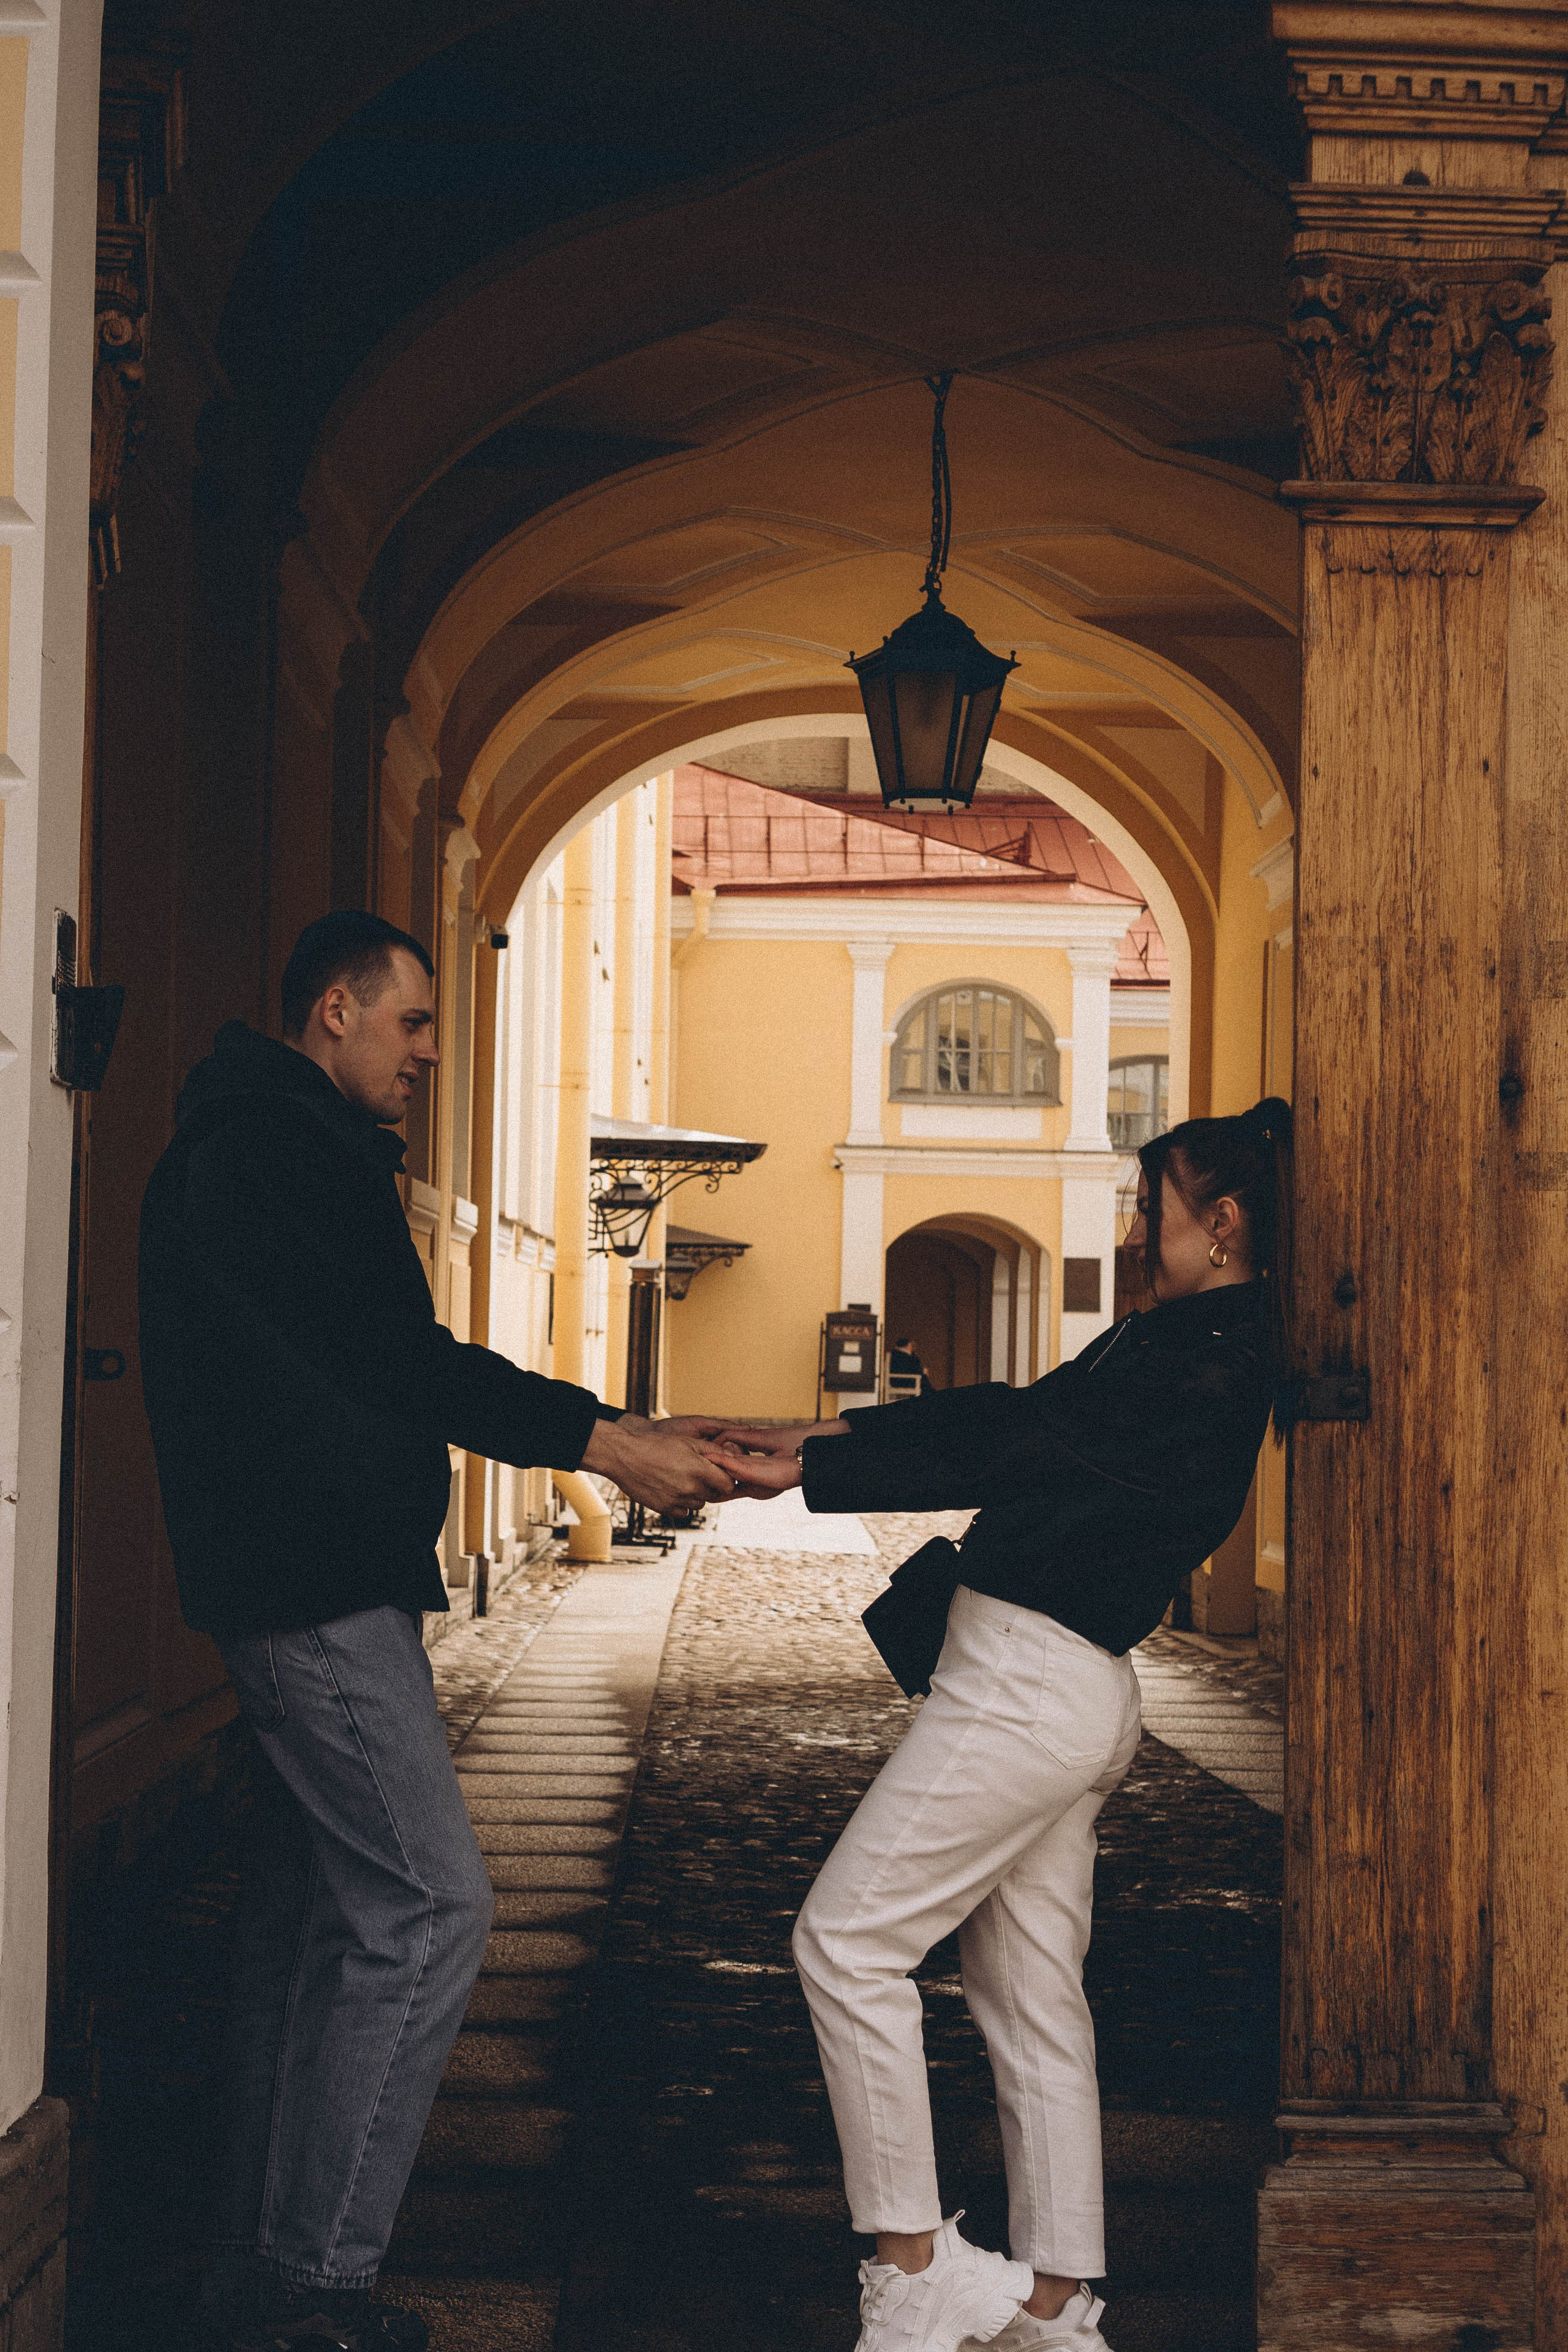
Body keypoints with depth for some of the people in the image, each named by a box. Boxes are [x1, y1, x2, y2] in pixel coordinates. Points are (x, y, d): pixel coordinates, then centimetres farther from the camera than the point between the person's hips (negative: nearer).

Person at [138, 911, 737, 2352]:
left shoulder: (285, 1148, 22)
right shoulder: (269, 1145, -12)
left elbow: (393, 1365, 20)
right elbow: (393, 1368, -18)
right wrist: (601, 1442, -17)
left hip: (315, 1591, 11)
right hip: (318, 1584, -11)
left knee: (320, 1914, 12)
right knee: (429, 1906, -12)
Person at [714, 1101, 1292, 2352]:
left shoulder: (1207, 1358, -16)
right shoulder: (1181, 1345, 15)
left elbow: (1012, 1447, -18)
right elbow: (1016, 1414, 18)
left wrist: (809, 1469, -16)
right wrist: (825, 1434, 14)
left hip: (1034, 1685, -10)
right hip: (1069, 1695, 10)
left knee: (849, 1941, -6)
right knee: (1033, 1992, 12)